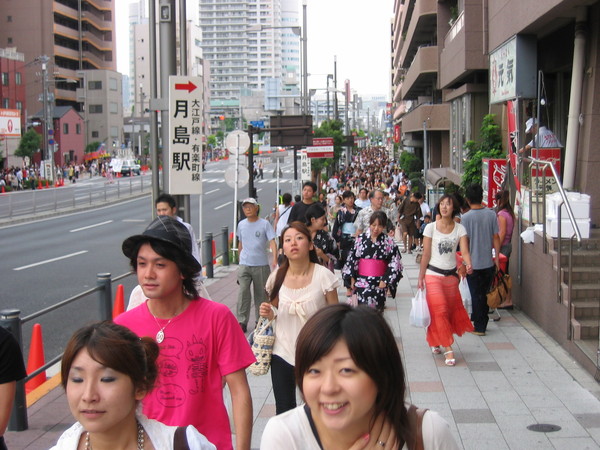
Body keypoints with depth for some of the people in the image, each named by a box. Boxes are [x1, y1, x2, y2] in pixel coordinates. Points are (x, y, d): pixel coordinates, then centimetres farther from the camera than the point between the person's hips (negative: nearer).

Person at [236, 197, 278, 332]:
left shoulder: (264, 224, -5)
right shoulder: (241, 225, 8)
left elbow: (272, 241, -14)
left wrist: (274, 258, -29)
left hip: (261, 265, -2)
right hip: (244, 265, 2)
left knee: (261, 293, 8)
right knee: (243, 292, -10)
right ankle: (242, 321, -7)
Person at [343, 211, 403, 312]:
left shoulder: (389, 242, -2)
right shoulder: (361, 239, 1)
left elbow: (395, 263, -2)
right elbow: (352, 258, 6)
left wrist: (386, 280, -6)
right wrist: (352, 278, 3)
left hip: (379, 283, -1)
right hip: (361, 281, 1)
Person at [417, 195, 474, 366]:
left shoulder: (460, 229, 0)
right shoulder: (431, 228, -5)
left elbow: (464, 251, -12)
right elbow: (426, 255, -4)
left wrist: (468, 264, -33)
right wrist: (421, 277, -4)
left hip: (451, 275, 3)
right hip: (433, 274, -3)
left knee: (450, 311, 10)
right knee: (440, 311, -11)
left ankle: (434, 342, 29)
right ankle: (448, 348, -7)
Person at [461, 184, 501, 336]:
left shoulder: (466, 217, -12)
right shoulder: (491, 214, -3)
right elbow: (496, 237, 1)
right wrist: (497, 256, 10)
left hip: (473, 263, -3)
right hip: (488, 262, 3)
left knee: (476, 295, 5)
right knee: (484, 294, 16)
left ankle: (479, 326, 9)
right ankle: (481, 322, 24)